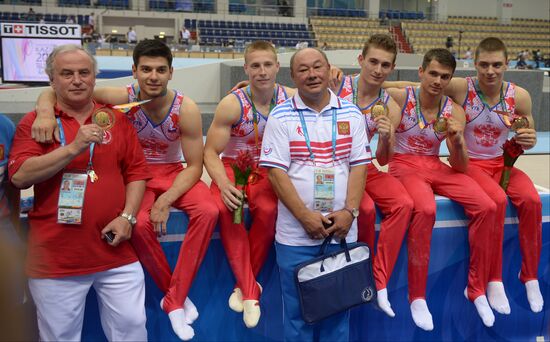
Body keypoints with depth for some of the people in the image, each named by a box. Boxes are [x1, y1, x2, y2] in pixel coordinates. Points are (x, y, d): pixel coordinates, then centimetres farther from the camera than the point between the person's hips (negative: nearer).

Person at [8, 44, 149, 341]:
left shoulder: (116, 119, 9)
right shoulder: (33, 122, 1)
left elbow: (136, 171, 8)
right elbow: (19, 176, -12)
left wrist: (127, 217, -6)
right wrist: (73, 148, -20)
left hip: (115, 251, 2)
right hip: (55, 256, -1)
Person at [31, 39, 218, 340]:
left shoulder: (185, 109, -16)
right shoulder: (121, 98, -18)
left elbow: (194, 166, -12)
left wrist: (166, 200, -27)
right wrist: (46, 107, -38)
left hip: (174, 172, 1)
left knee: (207, 211, -28)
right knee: (140, 223, -33)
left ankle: (174, 301, -14)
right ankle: (175, 293, -5)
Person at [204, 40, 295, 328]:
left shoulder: (291, 99, -6)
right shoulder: (232, 104, -12)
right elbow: (211, 152, -11)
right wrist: (223, 184, -28)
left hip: (270, 172, 1)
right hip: (233, 168, -1)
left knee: (269, 210, -32)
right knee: (225, 208, -33)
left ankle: (243, 285, -10)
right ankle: (250, 291, -19)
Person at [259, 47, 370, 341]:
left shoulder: (351, 114, 6)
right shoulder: (281, 116, -1)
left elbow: (359, 165, 3)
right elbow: (275, 171, -7)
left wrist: (349, 211, -10)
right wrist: (305, 216, -14)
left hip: (342, 231, 2)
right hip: (295, 235, -2)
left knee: (338, 312, 12)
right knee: (297, 314, 8)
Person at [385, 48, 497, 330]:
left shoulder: (454, 112, 2)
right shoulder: (399, 97, -8)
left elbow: (460, 168, 2)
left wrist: (458, 141, -18)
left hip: (435, 167, 5)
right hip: (404, 165, -4)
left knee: (486, 207, -18)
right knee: (425, 209, -37)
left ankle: (476, 288, 0)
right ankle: (417, 296, -21)